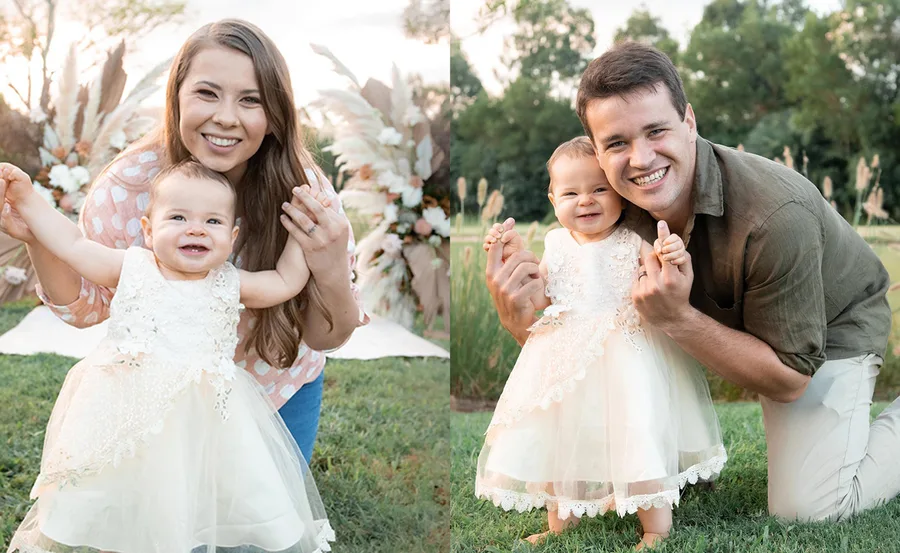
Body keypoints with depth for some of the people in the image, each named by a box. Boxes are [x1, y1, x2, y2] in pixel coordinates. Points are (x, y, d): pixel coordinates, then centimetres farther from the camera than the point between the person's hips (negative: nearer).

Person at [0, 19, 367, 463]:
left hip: (278, 392, 0)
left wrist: (333, 277, -38)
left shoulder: (304, 193, -25)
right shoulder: (128, 186, -25)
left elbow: (325, 339, -17)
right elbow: (85, 307, -9)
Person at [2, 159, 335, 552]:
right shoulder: (132, 268, 1)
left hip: (208, 418, 1)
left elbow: (286, 282, 13)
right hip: (129, 415, 0)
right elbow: (72, 245, 7)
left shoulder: (229, 285, 4)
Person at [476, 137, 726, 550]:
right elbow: (538, 299, 5)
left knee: (638, 436, -5)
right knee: (558, 438, 13)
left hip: (626, 356, -4)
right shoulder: (557, 245, 5)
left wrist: (675, 260, -30)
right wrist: (515, 257, -4)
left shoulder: (634, 243, -7)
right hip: (566, 359, 4)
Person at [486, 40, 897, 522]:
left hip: (831, 331, -5)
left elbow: (790, 380, -28)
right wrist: (520, 322, -35)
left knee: (806, 506, -14)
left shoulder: (776, 217, -39)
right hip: (729, 321, 5)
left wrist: (676, 319, -40)